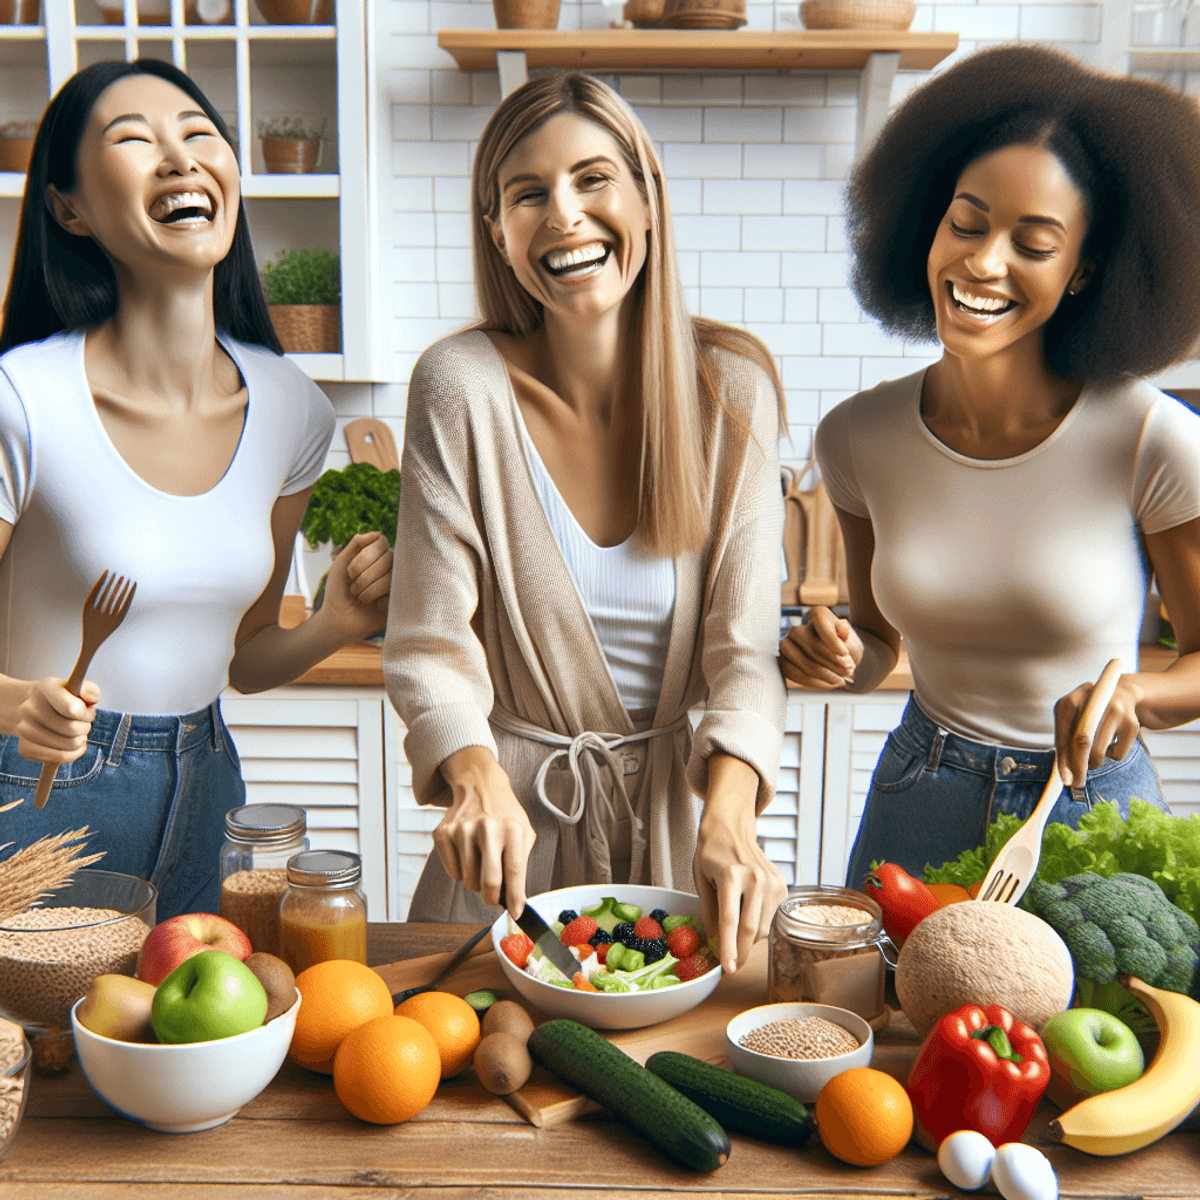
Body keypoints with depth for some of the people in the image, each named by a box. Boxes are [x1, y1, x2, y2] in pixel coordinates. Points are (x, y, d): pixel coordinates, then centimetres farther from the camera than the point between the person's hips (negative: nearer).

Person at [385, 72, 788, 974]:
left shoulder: (733, 387, -9)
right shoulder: (462, 385, -14)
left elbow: (743, 644, -12)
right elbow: (430, 643, -14)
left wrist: (728, 816, -28)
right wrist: (477, 779, -33)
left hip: (678, 804, 2)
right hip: (515, 805, -1)